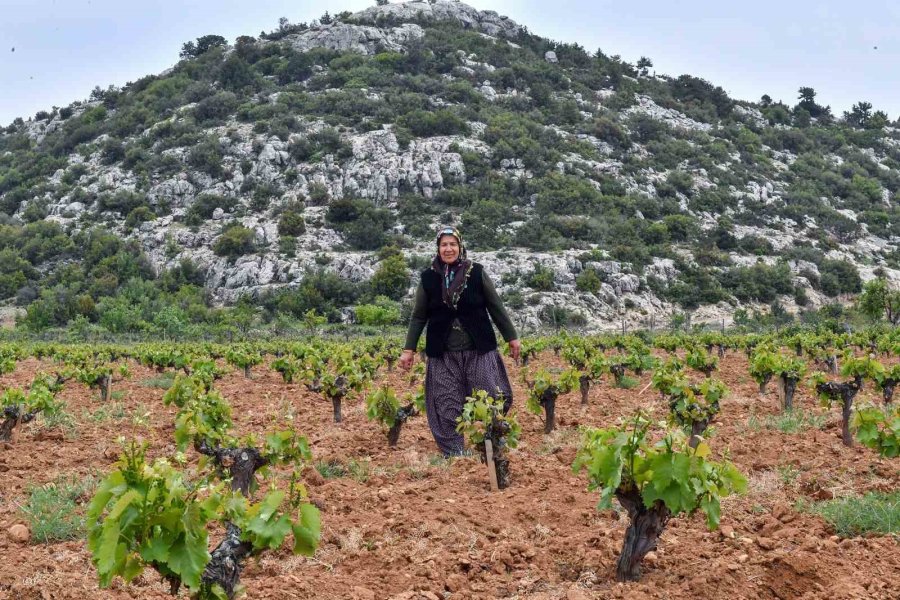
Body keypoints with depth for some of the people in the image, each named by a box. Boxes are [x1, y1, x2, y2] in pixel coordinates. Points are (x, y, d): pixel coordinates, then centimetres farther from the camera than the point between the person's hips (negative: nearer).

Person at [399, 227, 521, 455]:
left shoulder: (476, 273, -1)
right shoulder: (428, 278, 2)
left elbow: (496, 307, 6)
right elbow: (418, 317, 8)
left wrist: (512, 337, 7)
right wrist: (409, 349, 3)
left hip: (479, 350, -1)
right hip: (443, 353, 1)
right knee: (447, 407, 2)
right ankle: (453, 454, 13)